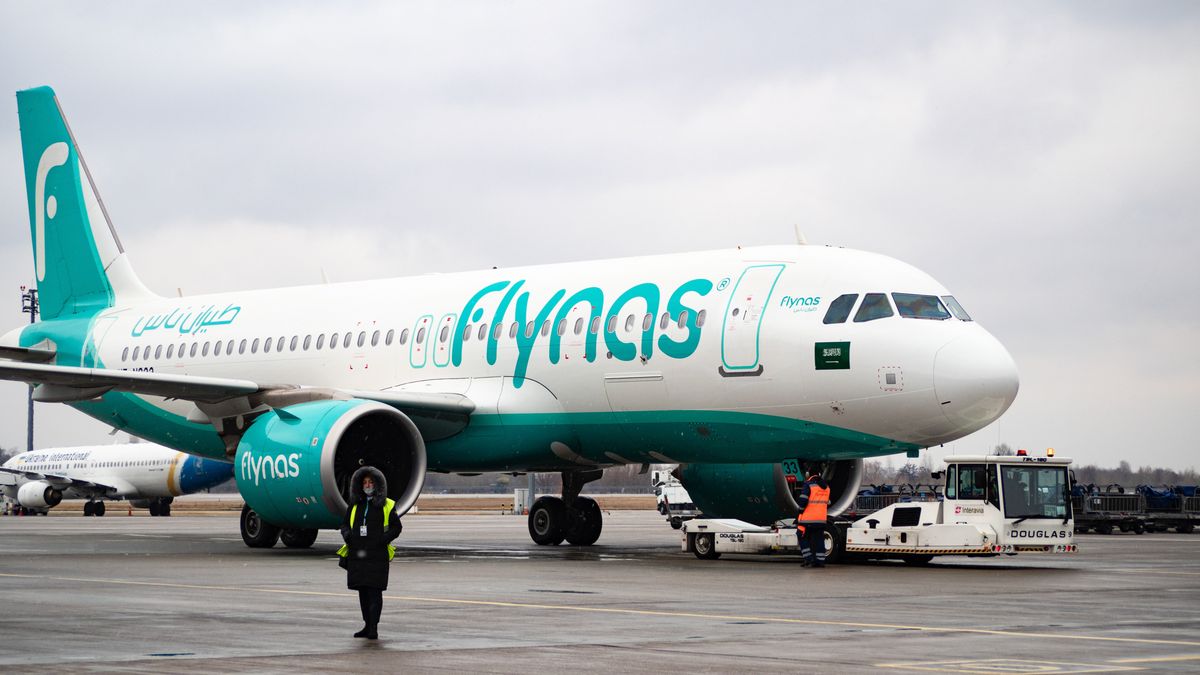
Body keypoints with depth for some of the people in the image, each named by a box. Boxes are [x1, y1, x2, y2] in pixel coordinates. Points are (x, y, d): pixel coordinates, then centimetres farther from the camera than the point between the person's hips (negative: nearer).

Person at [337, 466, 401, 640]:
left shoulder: (386, 505, 3)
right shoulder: (355, 505, 14)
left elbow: (396, 527, 5)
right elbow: (345, 524, 21)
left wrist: (384, 539, -11)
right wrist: (347, 536, -1)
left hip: (377, 555, -4)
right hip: (357, 555, 4)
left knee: (375, 591, -9)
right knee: (362, 591, 8)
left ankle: (374, 628, -11)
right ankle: (367, 625, 17)